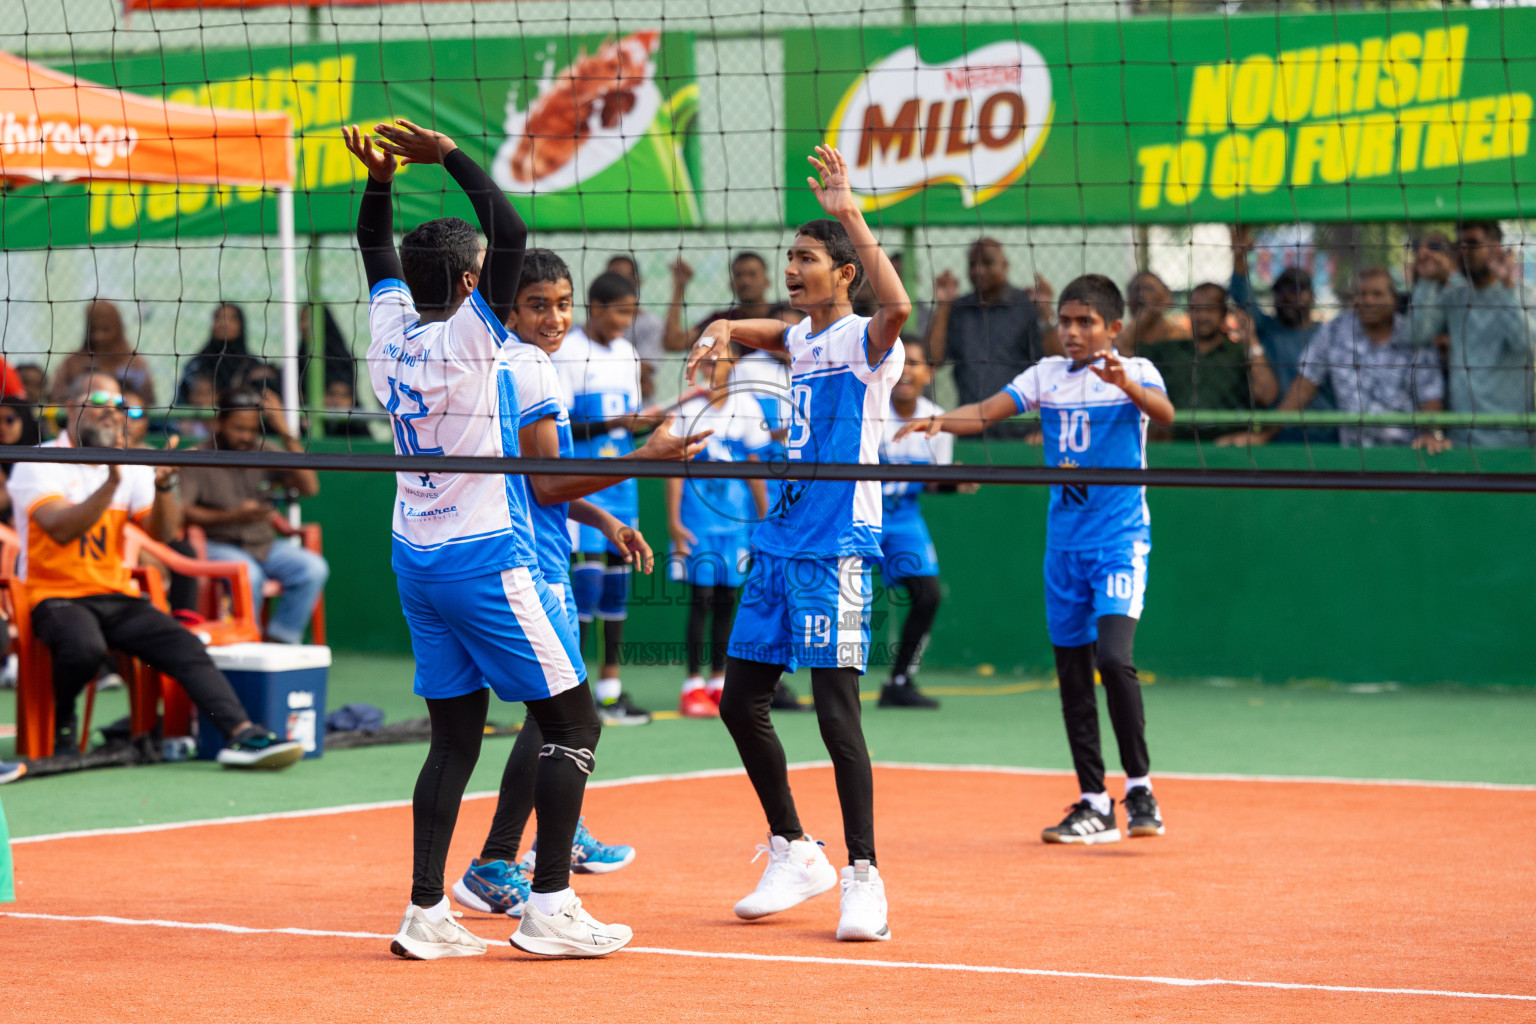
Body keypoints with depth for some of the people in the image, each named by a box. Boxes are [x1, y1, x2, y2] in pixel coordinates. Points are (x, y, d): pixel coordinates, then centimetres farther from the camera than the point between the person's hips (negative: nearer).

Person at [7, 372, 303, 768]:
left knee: (186, 646, -19)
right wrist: (112, 483, -30)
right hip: (56, 596, -5)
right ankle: (61, 728, -7)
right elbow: (62, 529, -20)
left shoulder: (132, 467, 13)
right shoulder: (38, 464, -4)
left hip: (117, 598, 5)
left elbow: (162, 533, 1)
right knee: (85, 646, -36)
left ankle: (243, 735, -32)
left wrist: (164, 485, -18)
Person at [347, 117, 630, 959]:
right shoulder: (469, 335, -14)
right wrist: (448, 157, -14)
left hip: (416, 560, 7)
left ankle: (426, 913, 3)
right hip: (487, 558, -7)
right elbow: (511, 234, -20)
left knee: (455, 735, 10)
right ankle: (550, 907, -5)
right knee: (572, 722, 0)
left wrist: (380, 177, 11)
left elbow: (378, 254, 21)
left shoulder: (391, 332, 4)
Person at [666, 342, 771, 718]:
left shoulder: (746, 408, 4)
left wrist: (765, 518, 9)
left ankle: (718, 683, 14)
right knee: (701, 597, -7)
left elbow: (755, 468, 10)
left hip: (738, 518, 3)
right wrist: (674, 521, -7)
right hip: (698, 515, -3)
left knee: (726, 600, 6)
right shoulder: (687, 409, -2)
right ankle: (693, 685, -2)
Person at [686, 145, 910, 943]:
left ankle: (863, 877, -5)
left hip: (835, 550, -8)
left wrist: (850, 215, -32)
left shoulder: (862, 340, -8)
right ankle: (793, 854, 22)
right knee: (741, 700, 9)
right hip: (779, 541, 8)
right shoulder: (802, 339, 15)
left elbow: (897, 307, -32)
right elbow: (746, 330, 36)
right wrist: (721, 332, 12)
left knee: (836, 709, -11)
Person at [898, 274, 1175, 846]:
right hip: (1064, 542, 5)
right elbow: (986, 412, 0)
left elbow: (1164, 413, -25)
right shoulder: (1047, 376, 8)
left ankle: (1140, 787, -10)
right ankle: (1094, 805, 15)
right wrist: (940, 422, -19)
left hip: (1121, 540, -5)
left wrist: (1126, 384, -44)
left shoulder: (1135, 372, -5)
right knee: (1072, 674, 7)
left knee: (1114, 657, -22)